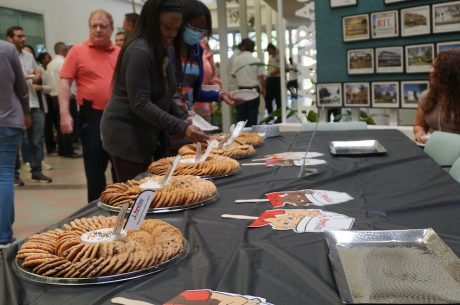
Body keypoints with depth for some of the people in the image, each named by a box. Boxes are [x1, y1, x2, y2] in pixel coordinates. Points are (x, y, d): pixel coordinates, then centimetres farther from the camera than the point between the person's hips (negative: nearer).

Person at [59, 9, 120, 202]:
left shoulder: (120, 53, 9)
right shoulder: (77, 51, -1)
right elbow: (65, 83, -5)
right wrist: (65, 114, -14)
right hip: (92, 116, -3)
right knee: (95, 167, 1)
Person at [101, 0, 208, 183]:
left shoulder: (164, 52, 8)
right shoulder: (138, 52, -21)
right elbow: (140, 104, -26)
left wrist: (184, 118, -2)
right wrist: (181, 128, -30)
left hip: (150, 134, 9)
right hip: (127, 136, -9)